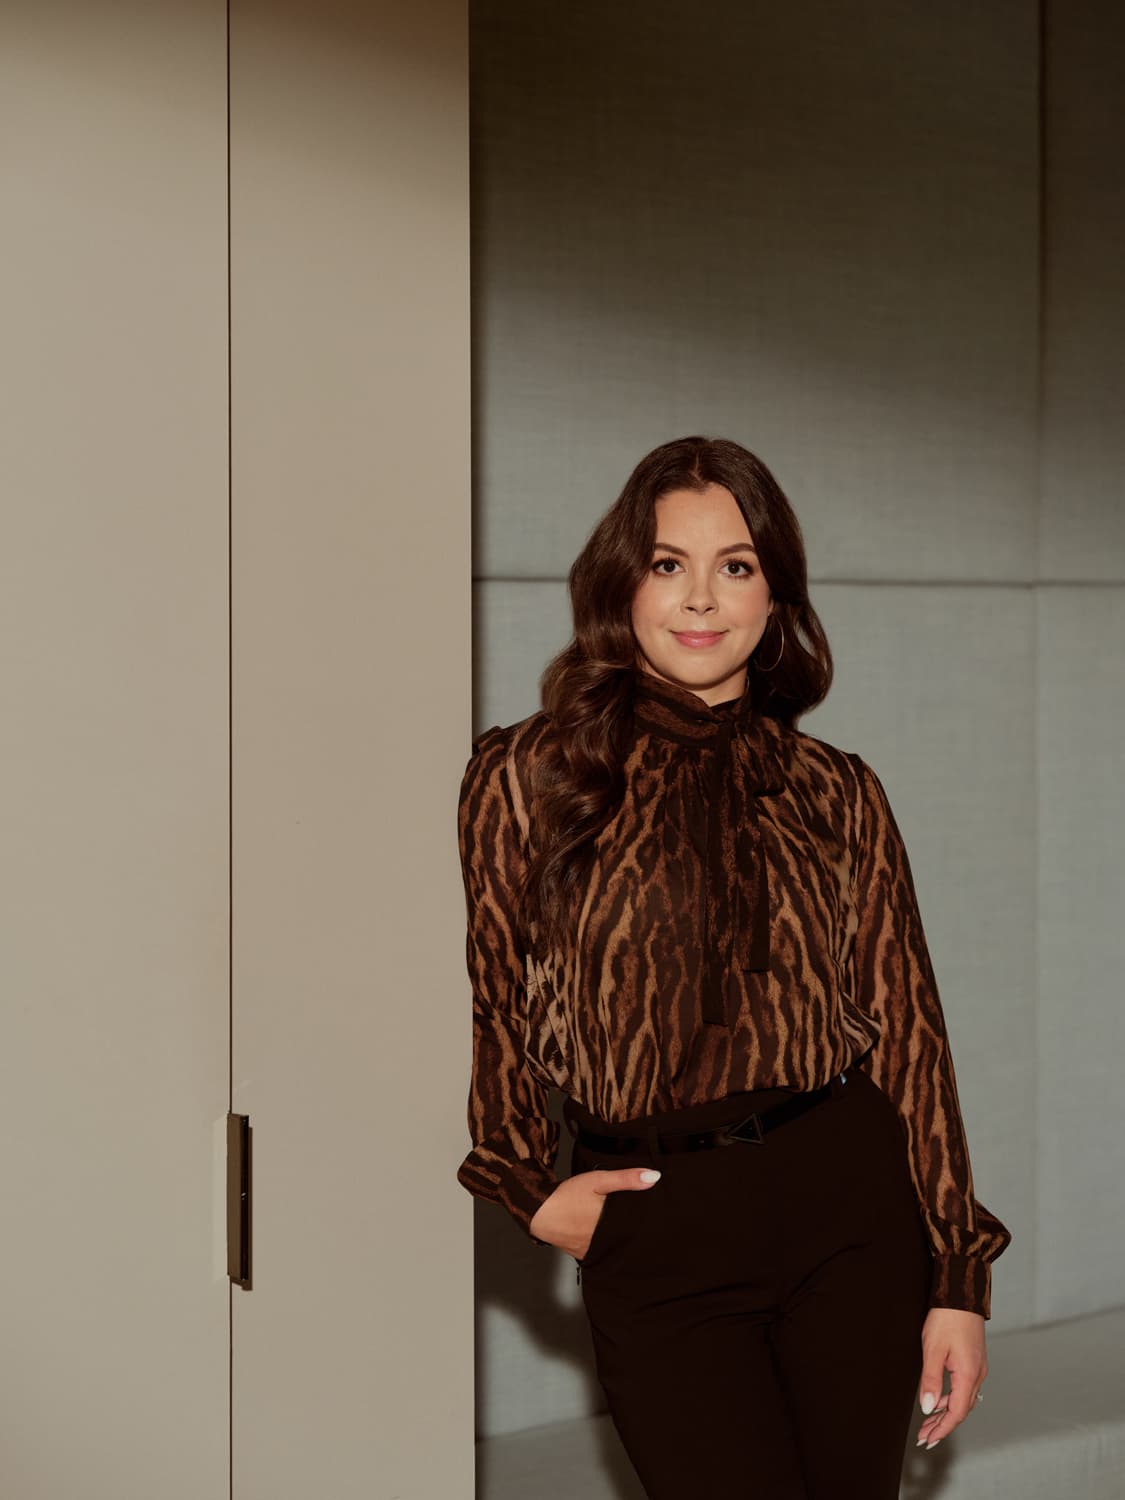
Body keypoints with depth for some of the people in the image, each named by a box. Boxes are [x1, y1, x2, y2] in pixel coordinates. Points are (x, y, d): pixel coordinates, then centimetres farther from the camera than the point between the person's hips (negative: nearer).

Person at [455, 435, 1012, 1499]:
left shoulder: (835, 793, 7)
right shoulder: (528, 776, 1)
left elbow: (906, 1029, 6)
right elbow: (478, 1006, 5)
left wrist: (957, 1279, 4)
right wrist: (529, 1189, -2)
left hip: (848, 1204, 2)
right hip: (650, 1232, -2)